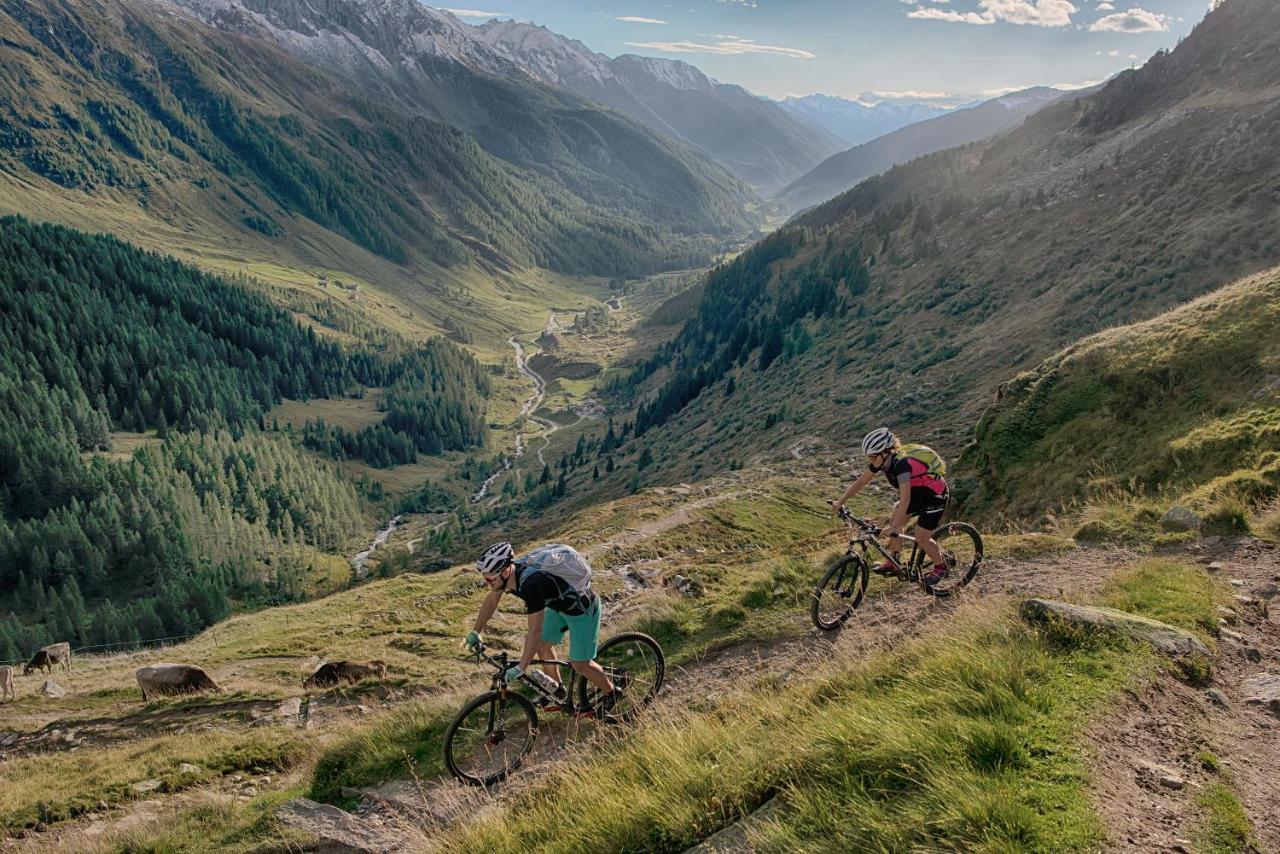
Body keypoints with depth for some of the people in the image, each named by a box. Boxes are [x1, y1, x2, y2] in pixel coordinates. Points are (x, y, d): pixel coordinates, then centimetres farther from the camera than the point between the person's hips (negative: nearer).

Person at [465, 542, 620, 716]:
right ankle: (557, 690, 35)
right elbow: (491, 599, 3)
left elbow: (535, 631, -39)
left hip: (582, 609, -8)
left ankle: (610, 694, 26)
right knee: (543, 646, 13)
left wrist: (520, 669, -36)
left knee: (580, 664, 1)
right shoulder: (510, 571, -16)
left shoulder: (532, 583, -40)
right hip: (559, 604, 8)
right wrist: (475, 632, 6)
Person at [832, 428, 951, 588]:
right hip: (916, 491, 8)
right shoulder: (882, 460, -14)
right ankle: (894, 563, 12)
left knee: (921, 537, -7)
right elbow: (861, 481, -4)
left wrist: (893, 528, -53)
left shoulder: (901, 463, -38)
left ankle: (941, 568, 18)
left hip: (935, 494, -8)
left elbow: (905, 500, -47)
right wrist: (840, 502, -7)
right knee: (894, 520, -3)